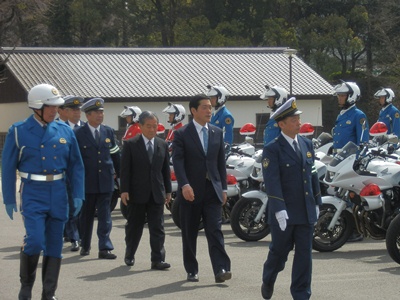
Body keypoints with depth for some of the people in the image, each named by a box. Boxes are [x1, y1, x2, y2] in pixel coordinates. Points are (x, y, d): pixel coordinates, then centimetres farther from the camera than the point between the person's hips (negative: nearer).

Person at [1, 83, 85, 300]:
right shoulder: (18, 131, -3)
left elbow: (76, 166, 9)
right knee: (34, 241, -15)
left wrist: (78, 195, 2)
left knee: (55, 246, 6)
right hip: (33, 194, -4)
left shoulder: (64, 131, 5)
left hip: (58, 195, 4)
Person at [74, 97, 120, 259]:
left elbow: (115, 154, 15)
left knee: (105, 216, -2)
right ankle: (85, 245, 24)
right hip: (87, 182, -2)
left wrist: (118, 172, 19)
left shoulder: (108, 132, 7)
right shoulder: (78, 134, -4)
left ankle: (104, 248, -3)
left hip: (105, 181, 2)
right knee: (86, 216, 10)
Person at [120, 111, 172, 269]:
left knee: (157, 228, -2)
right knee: (134, 226, 9)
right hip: (137, 193, -2)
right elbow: (125, 169, -5)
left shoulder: (162, 145, 8)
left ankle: (157, 259, -3)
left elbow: (166, 169, 12)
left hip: (157, 193, 3)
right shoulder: (130, 145, -3)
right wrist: (124, 190, -11)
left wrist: (168, 190, 10)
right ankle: (129, 255, 25)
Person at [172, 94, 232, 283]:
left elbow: (221, 162, 13)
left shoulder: (217, 133, 11)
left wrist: (223, 188, 8)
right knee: (189, 233, 6)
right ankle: (192, 271, 16)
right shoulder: (182, 134, -3)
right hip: (190, 191, -2)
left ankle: (221, 269, -15)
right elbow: (178, 161, -12)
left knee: (215, 230, -8)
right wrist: (184, 185, -25)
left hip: (212, 190, 2)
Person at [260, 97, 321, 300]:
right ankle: (268, 281, 37)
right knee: (279, 252, 10)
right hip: (284, 214, -4)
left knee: (304, 254, 4)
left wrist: (316, 203, 13)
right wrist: (280, 210, -24)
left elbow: (312, 175, 15)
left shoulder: (307, 144, 9)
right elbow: (272, 182, -17)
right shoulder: (272, 150, -9)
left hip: (306, 212, 5)